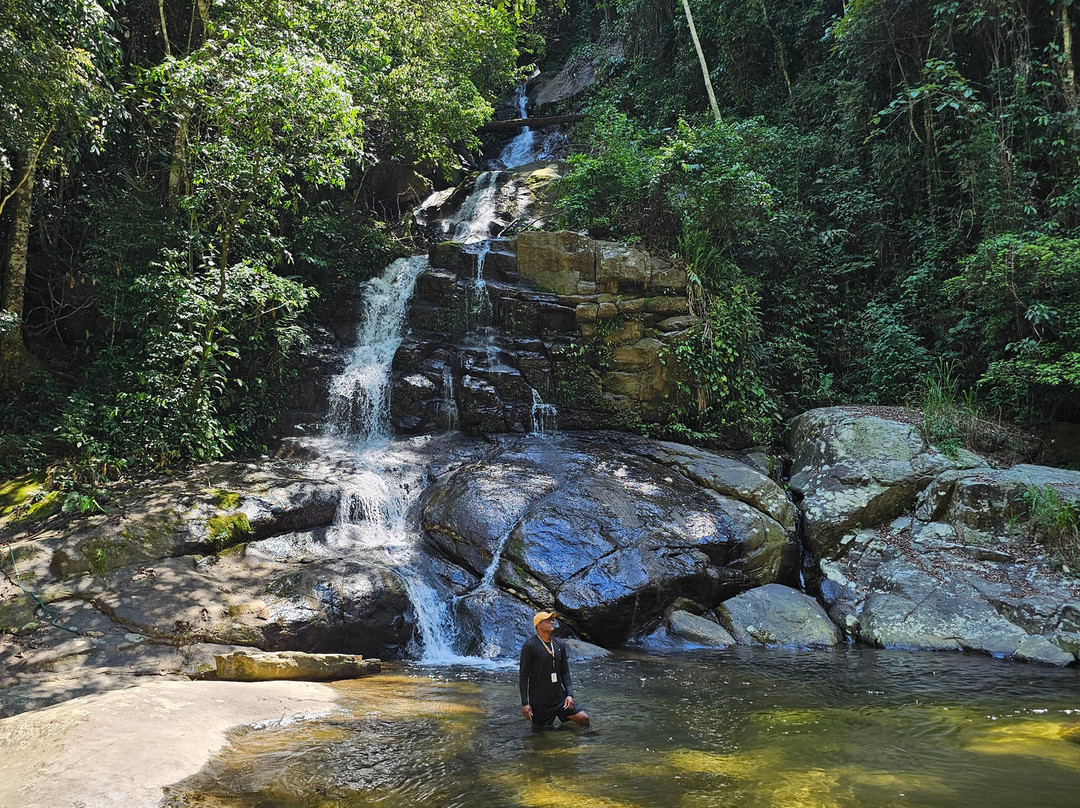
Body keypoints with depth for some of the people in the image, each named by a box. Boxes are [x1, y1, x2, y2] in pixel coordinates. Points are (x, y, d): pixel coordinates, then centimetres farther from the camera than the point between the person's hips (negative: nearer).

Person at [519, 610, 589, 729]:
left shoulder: (559, 646, 8)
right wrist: (525, 703, -14)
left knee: (583, 719, -4)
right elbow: (523, 675, -11)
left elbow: (565, 672, 13)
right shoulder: (530, 646, -11)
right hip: (539, 701, -5)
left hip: (559, 696, 5)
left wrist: (569, 694, 0)